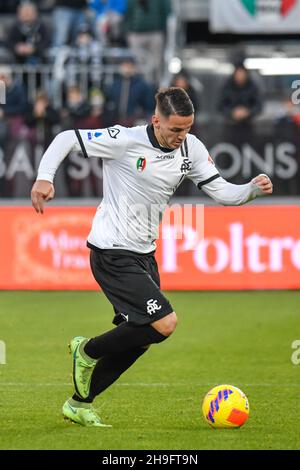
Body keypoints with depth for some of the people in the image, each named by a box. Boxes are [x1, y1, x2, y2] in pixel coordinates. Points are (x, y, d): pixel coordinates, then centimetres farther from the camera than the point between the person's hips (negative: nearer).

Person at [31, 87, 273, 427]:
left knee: (137, 339, 10)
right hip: (112, 254, -8)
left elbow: (221, 192, 2)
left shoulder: (191, 148, 1)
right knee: (164, 323, -18)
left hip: (143, 254, 8)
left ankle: (79, 404, 25)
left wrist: (253, 189, -17)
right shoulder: (125, 141, -17)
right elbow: (66, 139, -11)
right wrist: (44, 178, -25)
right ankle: (89, 351, 5)